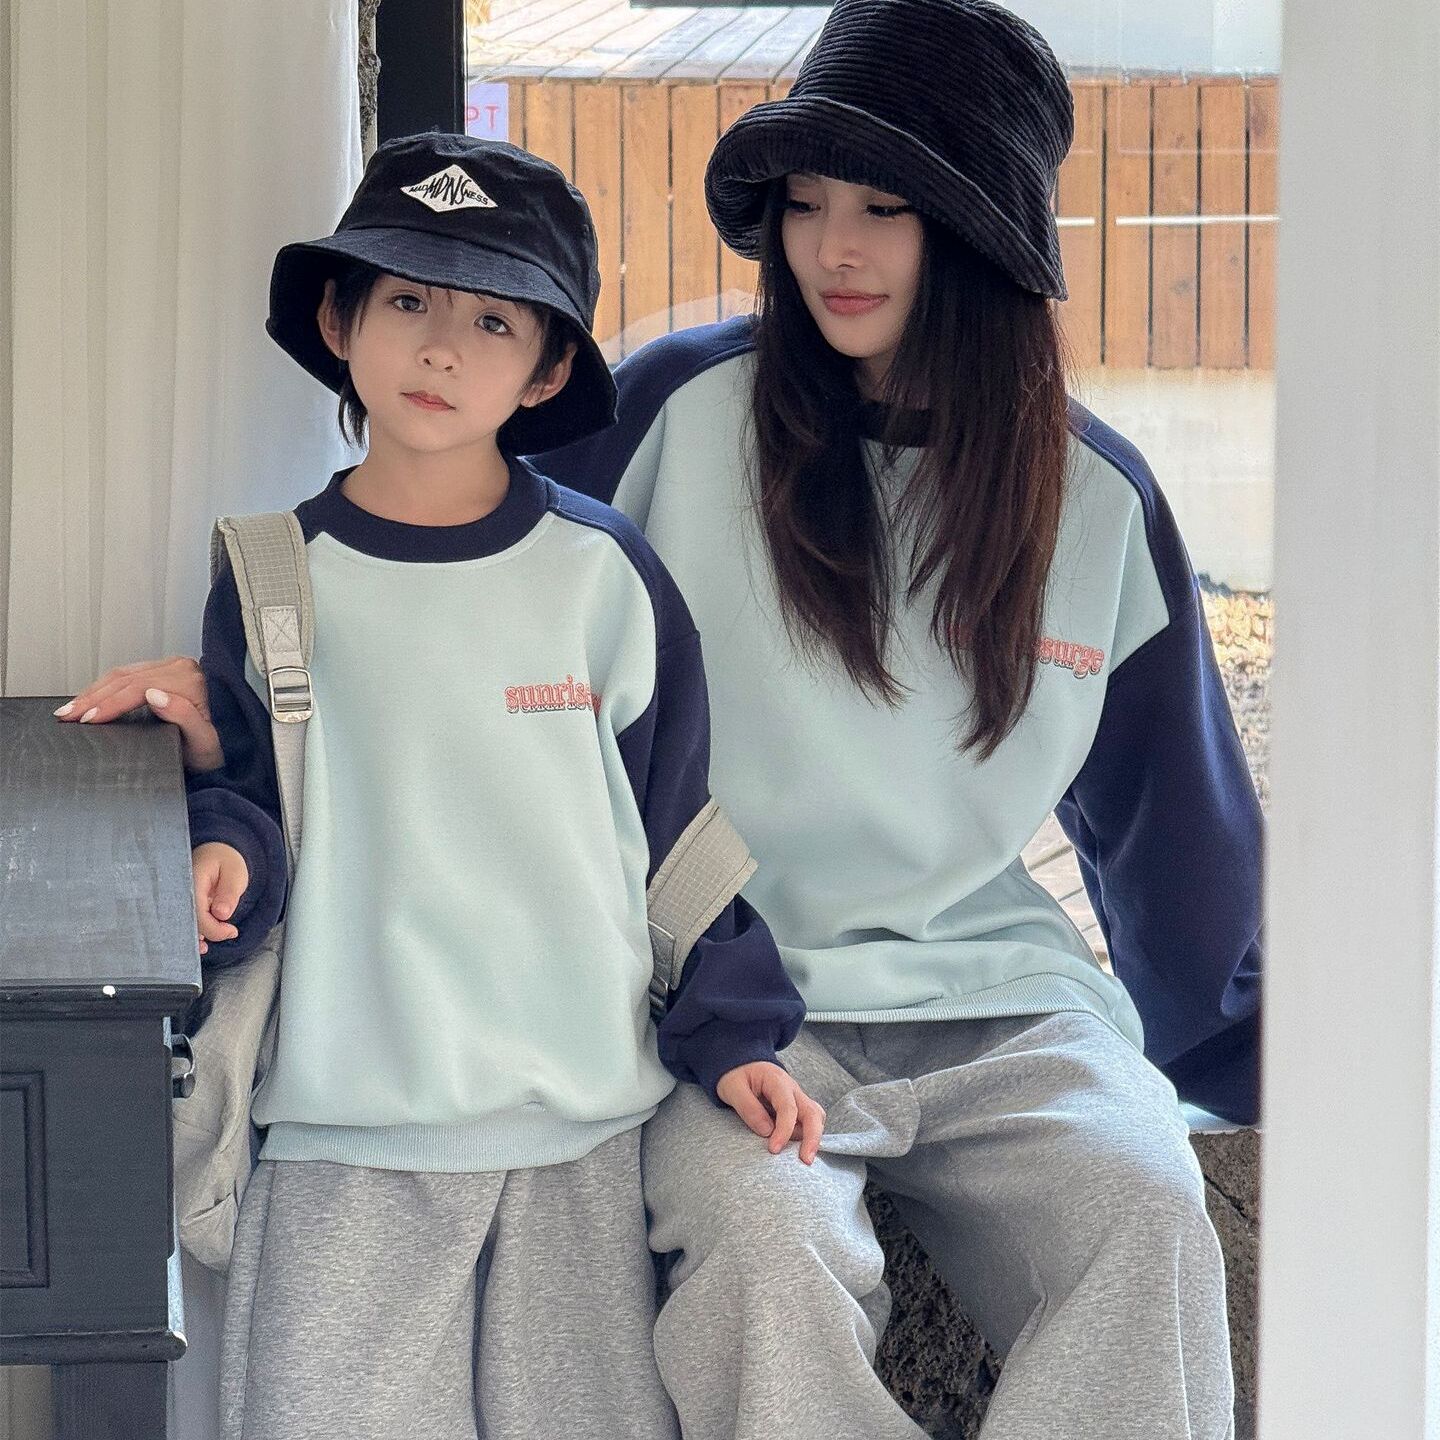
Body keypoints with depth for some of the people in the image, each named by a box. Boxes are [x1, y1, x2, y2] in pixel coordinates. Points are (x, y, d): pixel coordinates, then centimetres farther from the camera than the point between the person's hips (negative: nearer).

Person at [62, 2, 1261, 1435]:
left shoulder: (1097, 496, 9)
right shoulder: (681, 411, 0)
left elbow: (1173, 818, 21)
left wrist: (1259, 1074, 24)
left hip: (1001, 1002, 2)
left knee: (1147, 1222, -30)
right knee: (763, 1245, -35)